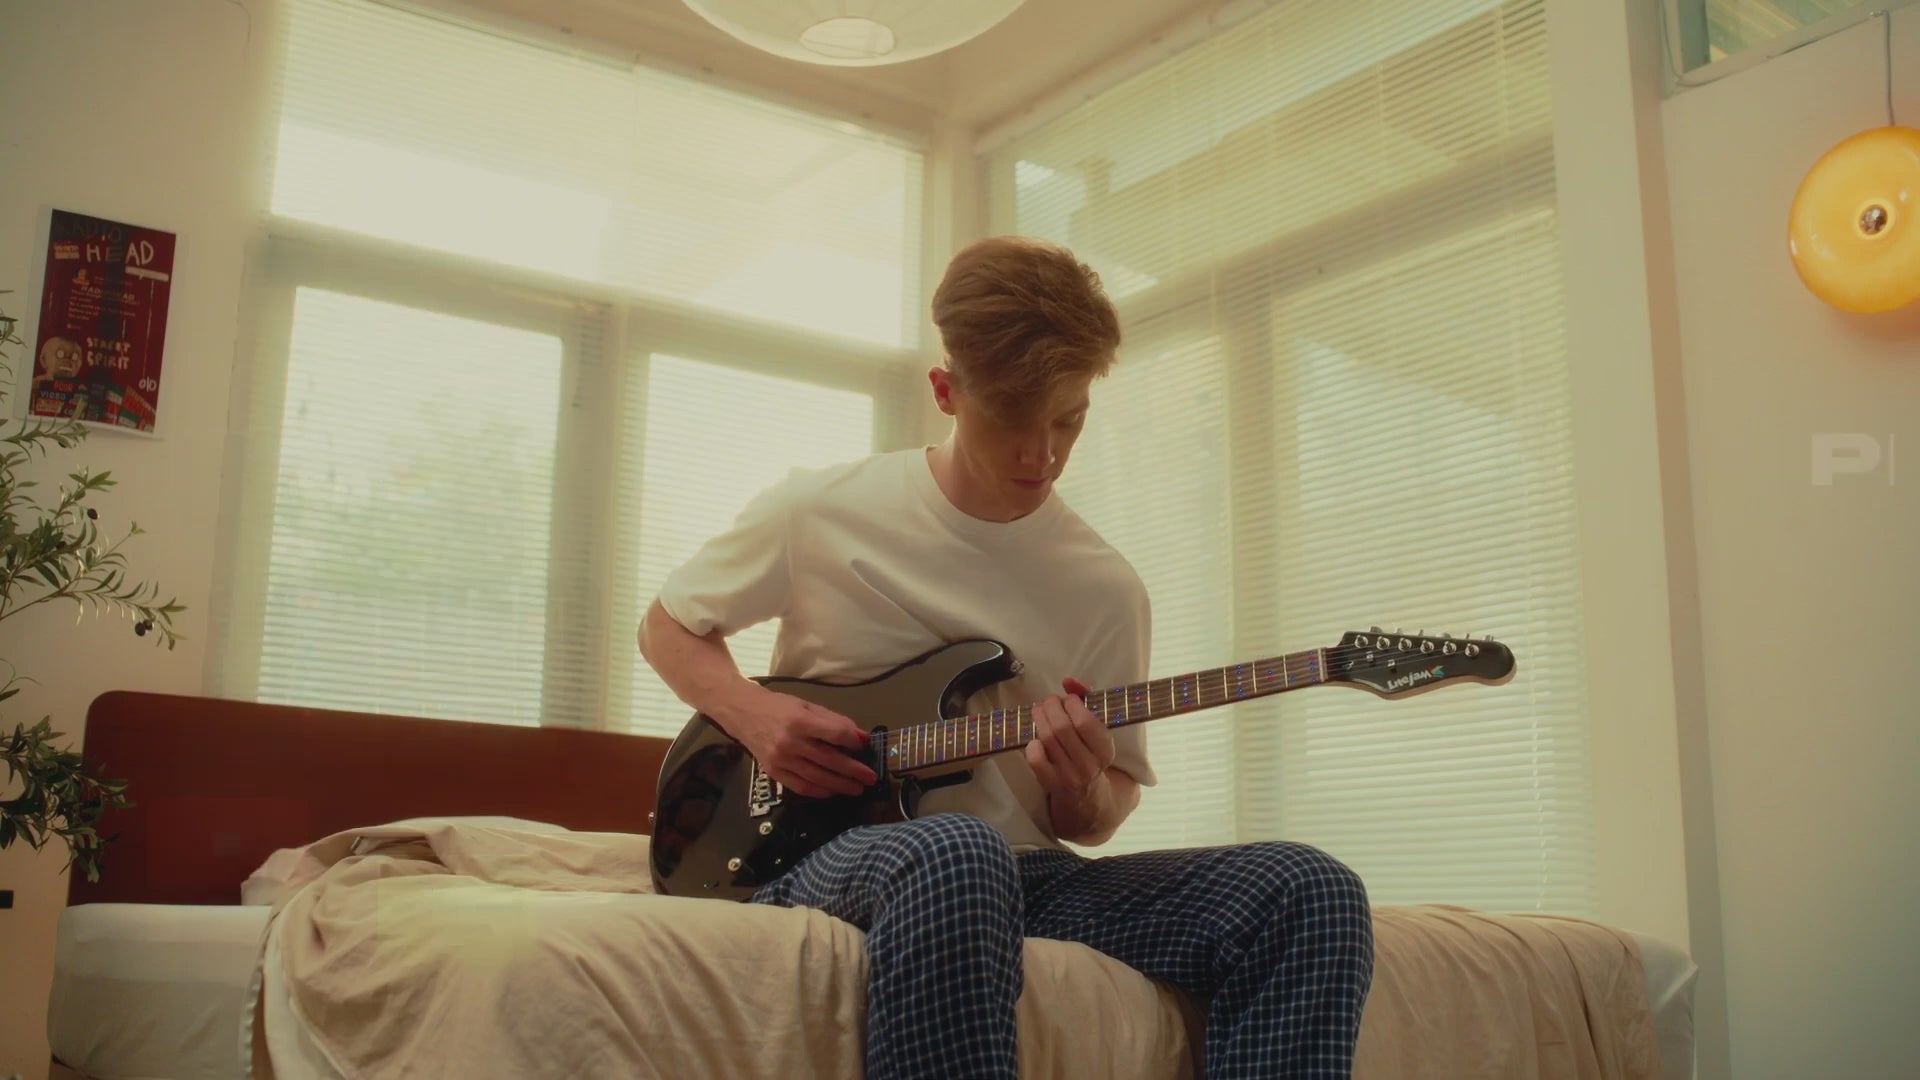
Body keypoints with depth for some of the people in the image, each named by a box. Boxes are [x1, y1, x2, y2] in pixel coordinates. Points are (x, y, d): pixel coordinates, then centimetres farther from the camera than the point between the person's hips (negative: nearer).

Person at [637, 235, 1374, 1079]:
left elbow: (1102, 810, 14)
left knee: (1310, 893, -20)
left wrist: (1085, 794, -12)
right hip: (826, 851, -3)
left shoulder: (1106, 589, 4)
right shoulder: (818, 513, -1)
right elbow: (667, 628, 14)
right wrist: (756, 717, -7)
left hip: (1024, 874, 4)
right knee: (955, 854, -43)